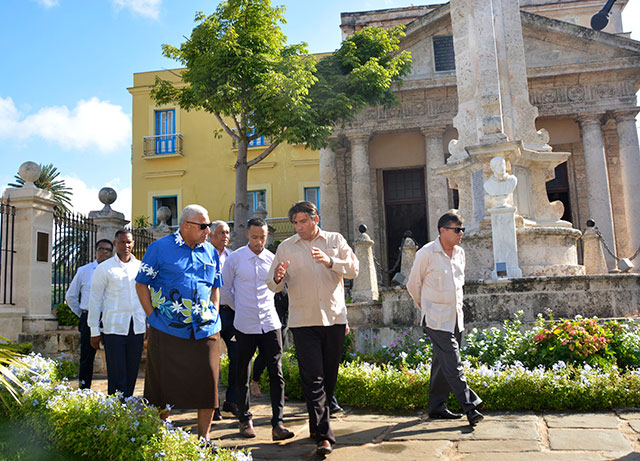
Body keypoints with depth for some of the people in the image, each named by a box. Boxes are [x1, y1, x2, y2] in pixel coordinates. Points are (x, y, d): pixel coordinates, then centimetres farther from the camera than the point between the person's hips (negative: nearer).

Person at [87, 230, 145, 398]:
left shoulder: (141, 267, 11)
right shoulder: (104, 269, 1)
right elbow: (95, 300, 2)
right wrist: (95, 331, -1)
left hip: (137, 327, 3)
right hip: (113, 328, -3)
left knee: (132, 373, 9)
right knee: (116, 376, -3)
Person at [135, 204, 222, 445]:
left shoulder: (211, 252, 11)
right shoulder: (160, 248, -1)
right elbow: (141, 284, 1)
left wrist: (214, 315, 9)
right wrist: (153, 317, -4)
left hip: (205, 331, 4)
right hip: (168, 331, -3)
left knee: (208, 383, 2)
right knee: (164, 386, 6)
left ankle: (204, 438, 16)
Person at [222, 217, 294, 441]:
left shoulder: (272, 259, 4)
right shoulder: (234, 259, -3)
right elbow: (225, 287, 10)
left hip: (270, 324, 2)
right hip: (245, 326, -1)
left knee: (276, 373, -3)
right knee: (243, 374, 9)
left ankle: (277, 424, 1)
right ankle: (245, 420, 25)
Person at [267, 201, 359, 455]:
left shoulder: (335, 240, 7)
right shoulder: (285, 247, 7)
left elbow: (354, 269, -4)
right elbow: (273, 284, 6)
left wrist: (330, 261, -22)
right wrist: (277, 279, -18)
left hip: (334, 318, 1)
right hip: (303, 321, -1)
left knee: (330, 374, 11)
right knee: (312, 376, -8)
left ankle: (319, 421, 32)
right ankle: (323, 434, -5)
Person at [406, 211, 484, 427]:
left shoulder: (460, 253, 10)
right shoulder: (426, 253, -11)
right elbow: (413, 284, 0)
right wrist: (424, 305, 11)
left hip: (456, 317, 7)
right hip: (436, 319, -7)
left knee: (442, 363, 12)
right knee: (452, 364, -11)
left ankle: (436, 407, 21)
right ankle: (470, 406, -9)